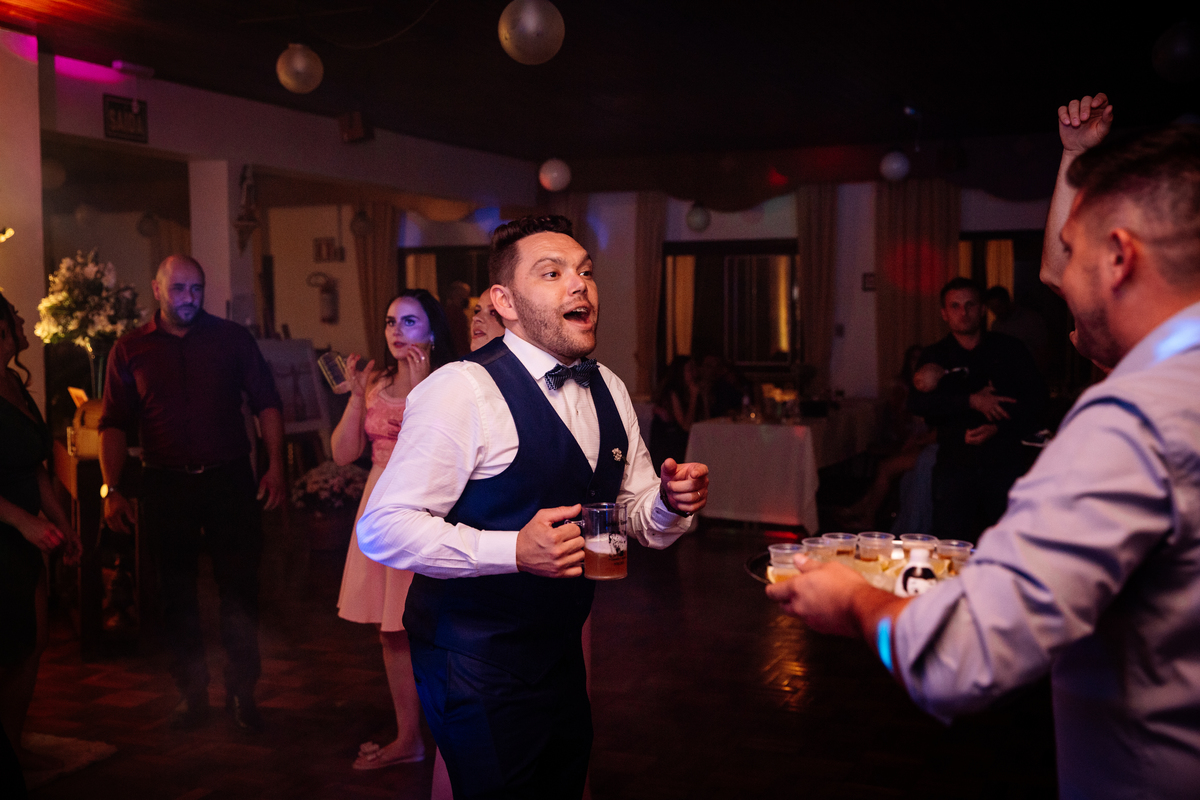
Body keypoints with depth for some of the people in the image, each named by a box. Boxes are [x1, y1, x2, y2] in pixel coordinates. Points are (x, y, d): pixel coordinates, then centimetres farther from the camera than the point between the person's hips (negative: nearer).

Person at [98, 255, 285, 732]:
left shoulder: (232, 339, 5)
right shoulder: (130, 350, 5)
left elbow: (266, 403, 6)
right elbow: (114, 424, 3)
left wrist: (275, 464, -5)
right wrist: (112, 489, -6)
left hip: (230, 481, -1)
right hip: (166, 487, 1)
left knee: (239, 589, 2)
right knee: (177, 595, 8)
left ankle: (242, 693, 15)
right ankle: (192, 695, 22)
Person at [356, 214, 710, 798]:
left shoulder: (609, 391, 5)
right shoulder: (463, 390, -21)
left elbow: (641, 518, 11)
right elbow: (382, 528, -23)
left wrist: (671, 501, -12)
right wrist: (514, 550, -32)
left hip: (561, 652, 8)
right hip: (475, 661, -8)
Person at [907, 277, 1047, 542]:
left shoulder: (1009, 350, 10)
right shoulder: (934, 357, 10)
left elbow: (1036, 398, 4)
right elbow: (917, 402, -6)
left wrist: (998, 427, -10)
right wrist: (972, 401, -15)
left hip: (1006, 462, 0)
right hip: (955, 464, 0)